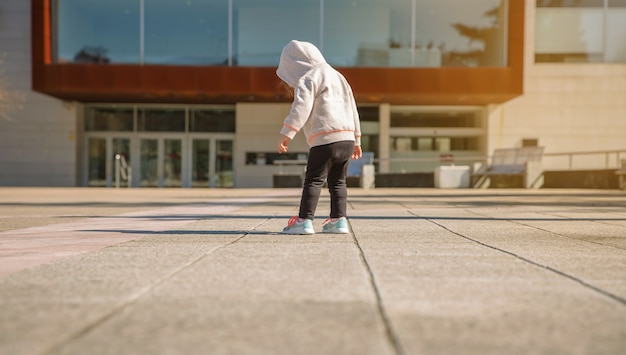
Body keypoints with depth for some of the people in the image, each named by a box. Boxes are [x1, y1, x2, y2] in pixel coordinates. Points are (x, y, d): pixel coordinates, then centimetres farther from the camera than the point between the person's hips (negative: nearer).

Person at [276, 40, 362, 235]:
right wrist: (356, 140, 31)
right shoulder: (338, 77, 27)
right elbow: (352, 110, 28)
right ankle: (338, 220, 13)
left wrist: (286, 133, -21)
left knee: (313, 180, -7)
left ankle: (304, 220, -11)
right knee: (338, 181, 15)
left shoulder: (307, 79, 1)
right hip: (347, 138, 8)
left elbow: (301, 108, -16)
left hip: (325, 140, -8)